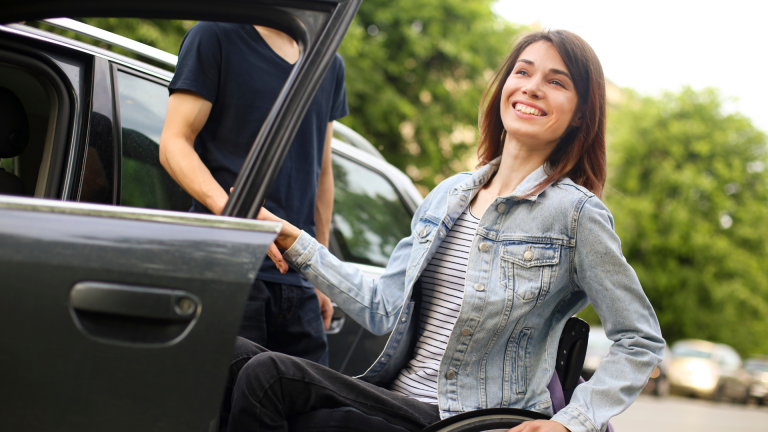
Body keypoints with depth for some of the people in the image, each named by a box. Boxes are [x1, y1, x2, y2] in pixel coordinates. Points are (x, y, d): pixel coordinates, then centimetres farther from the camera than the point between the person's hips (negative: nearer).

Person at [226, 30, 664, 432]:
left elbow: (642, 341, -2)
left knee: (267, 377, -24)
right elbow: (385, 309, 14)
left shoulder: (575, 212, -5)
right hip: (398, 396, 6)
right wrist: (292, 240, 12)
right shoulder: (450, 194, 13)